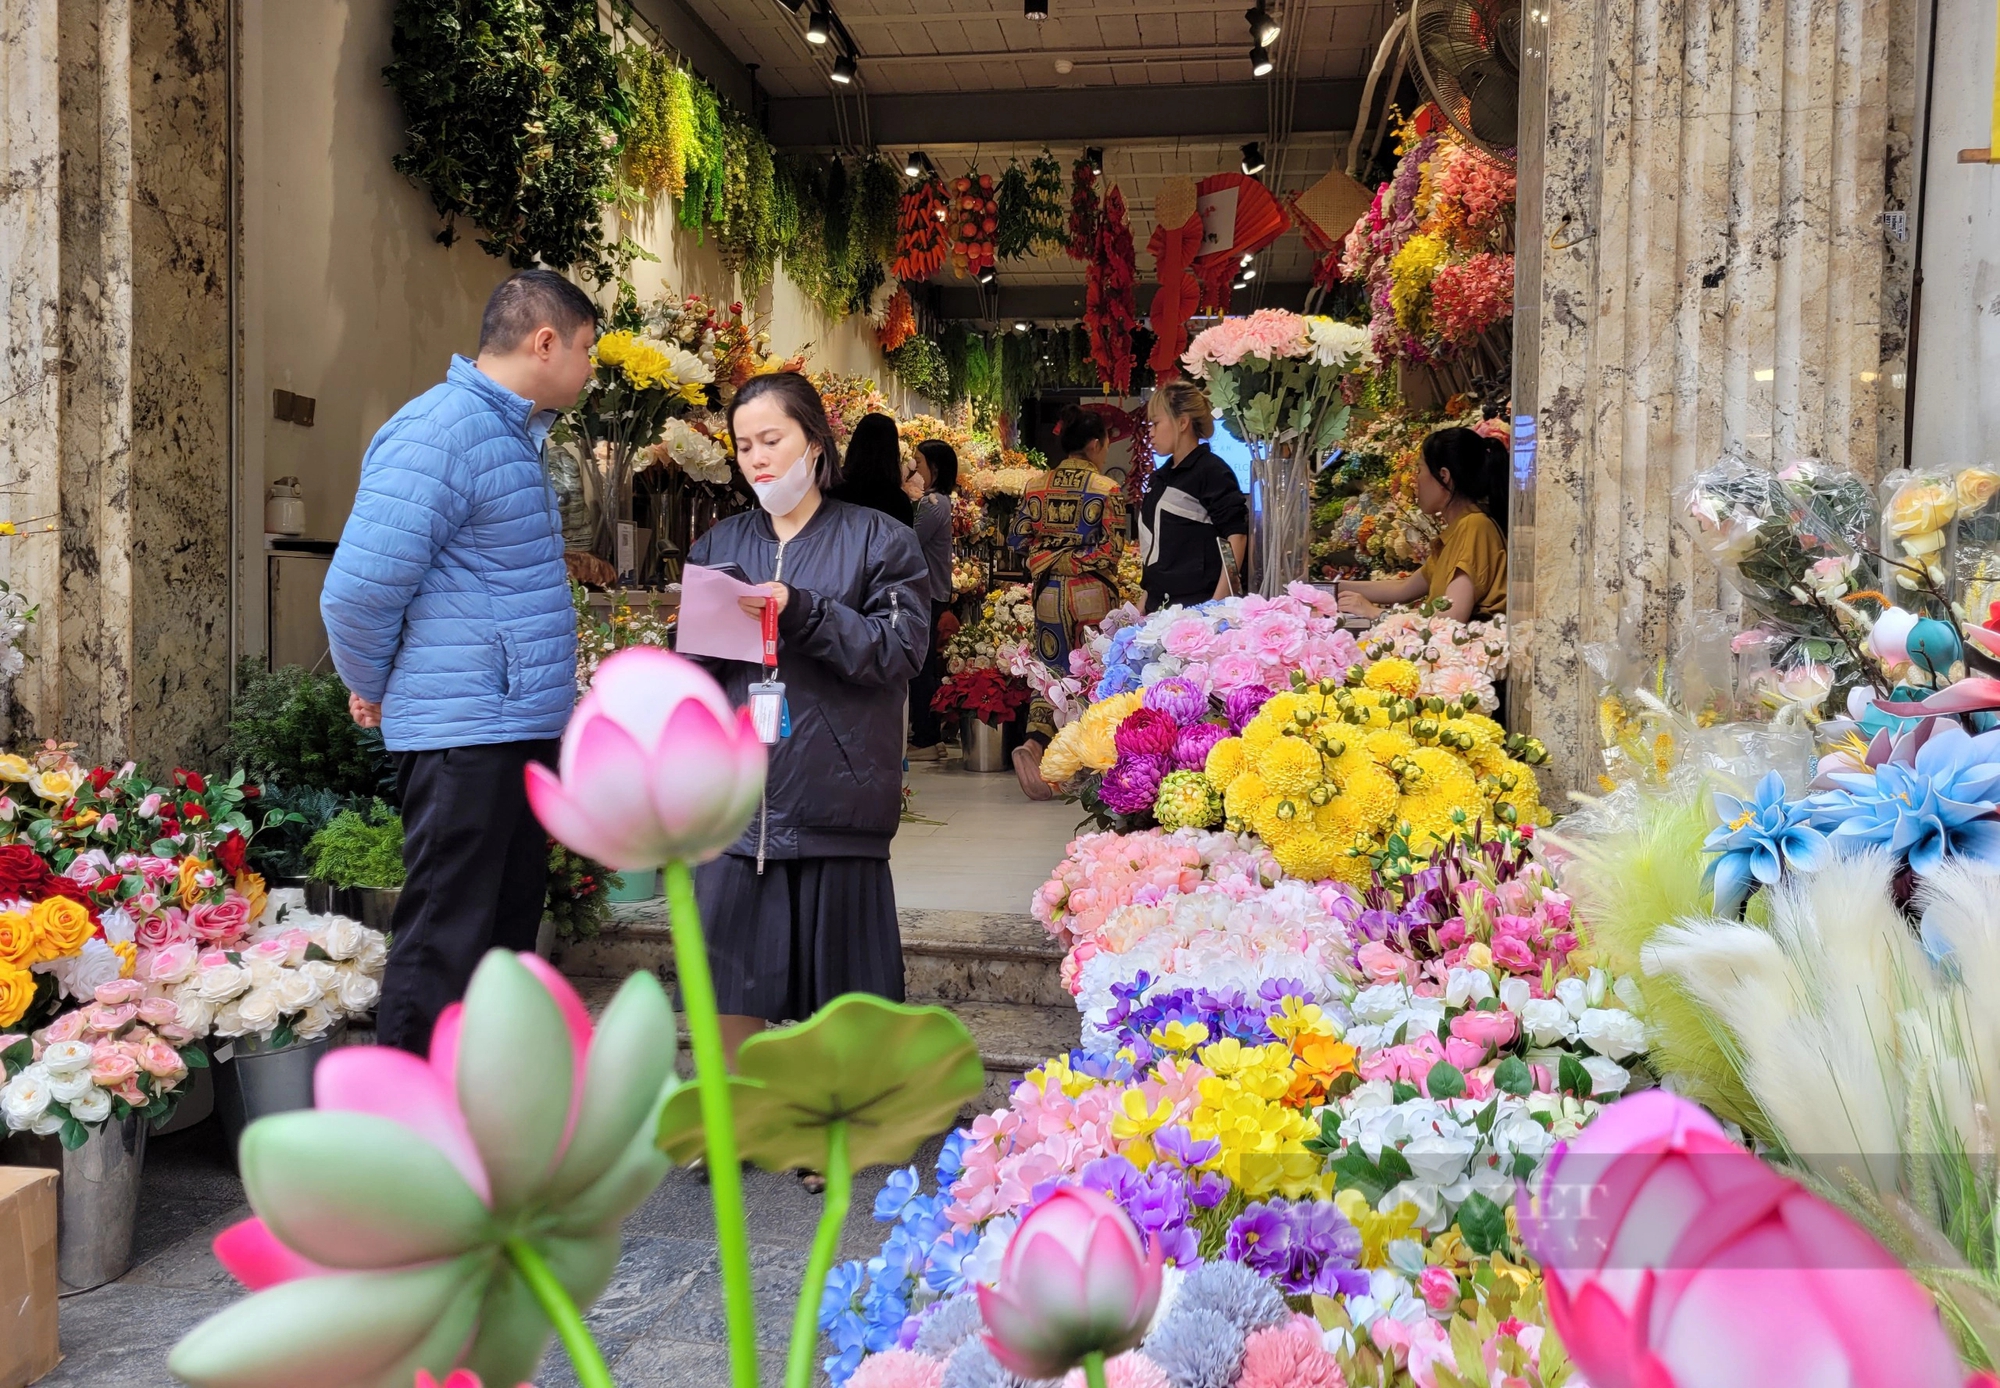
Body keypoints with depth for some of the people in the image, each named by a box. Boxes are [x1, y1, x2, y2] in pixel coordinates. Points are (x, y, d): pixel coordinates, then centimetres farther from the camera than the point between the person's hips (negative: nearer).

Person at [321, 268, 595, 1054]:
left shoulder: (513, 433, 15)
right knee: (441, 953, -2)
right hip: (462, 735, -10)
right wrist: (376, 692, -4)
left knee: (507, 938, 18)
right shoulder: (441, 431, -16)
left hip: (520, 729, 10)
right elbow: (358, 589, -21)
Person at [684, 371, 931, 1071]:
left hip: (836, 798, -3)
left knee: (840, 991, 5)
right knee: (730, 985, 5)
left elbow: (900, 650, -9)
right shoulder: (718, 544, 15)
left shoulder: (879, 540, 4)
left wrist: (802, 613, -19)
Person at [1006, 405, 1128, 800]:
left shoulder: (1037, 486, 3)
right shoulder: (1107, 489, -7)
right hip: (1092, 594, -3)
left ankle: (1036, 740, -14)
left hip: (1048, 593, 3)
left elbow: (1017, 539, 3)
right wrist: (1078, 561, 6)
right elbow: (1110, 550, -11)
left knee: (1052, 669, 10)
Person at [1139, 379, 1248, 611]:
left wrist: (1217, 604, -19)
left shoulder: (1212, 471, -7)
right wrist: (1145, 603, 16)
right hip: (1160, 606, 7)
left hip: (1197, 607, -7)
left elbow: (1236, 536, -13)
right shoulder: (1160, 477, 16)